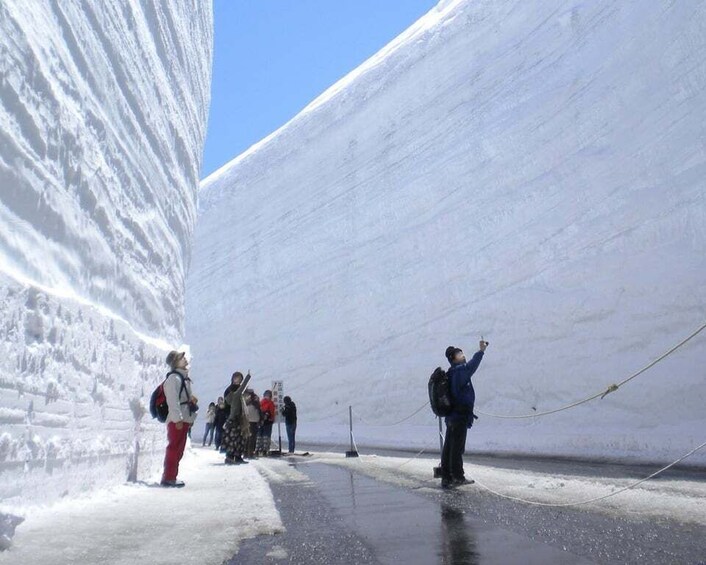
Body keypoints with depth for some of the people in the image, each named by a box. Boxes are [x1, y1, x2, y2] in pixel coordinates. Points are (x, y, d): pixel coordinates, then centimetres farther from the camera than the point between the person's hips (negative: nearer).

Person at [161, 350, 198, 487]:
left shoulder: (183, 377, 18)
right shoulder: (173, 377, -12)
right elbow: (173, 400, -19)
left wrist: (191, 398, 11)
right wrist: (178, 419, -23)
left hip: (184, 419, 10)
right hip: (177, 420, -10)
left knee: (179, 450, 12)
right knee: (174, 448, -7)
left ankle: (171, 477, 19)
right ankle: (168, 478, -3)